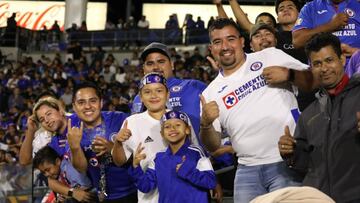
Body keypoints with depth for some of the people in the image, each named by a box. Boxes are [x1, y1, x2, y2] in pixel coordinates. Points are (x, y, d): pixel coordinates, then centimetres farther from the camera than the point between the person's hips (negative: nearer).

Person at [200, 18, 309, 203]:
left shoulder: (271, 57, 4)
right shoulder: (211, 93, 11)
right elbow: (213, 146, 10)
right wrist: (205, 124, -11)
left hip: (287, 162, -3)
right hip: (247, 170, 3)